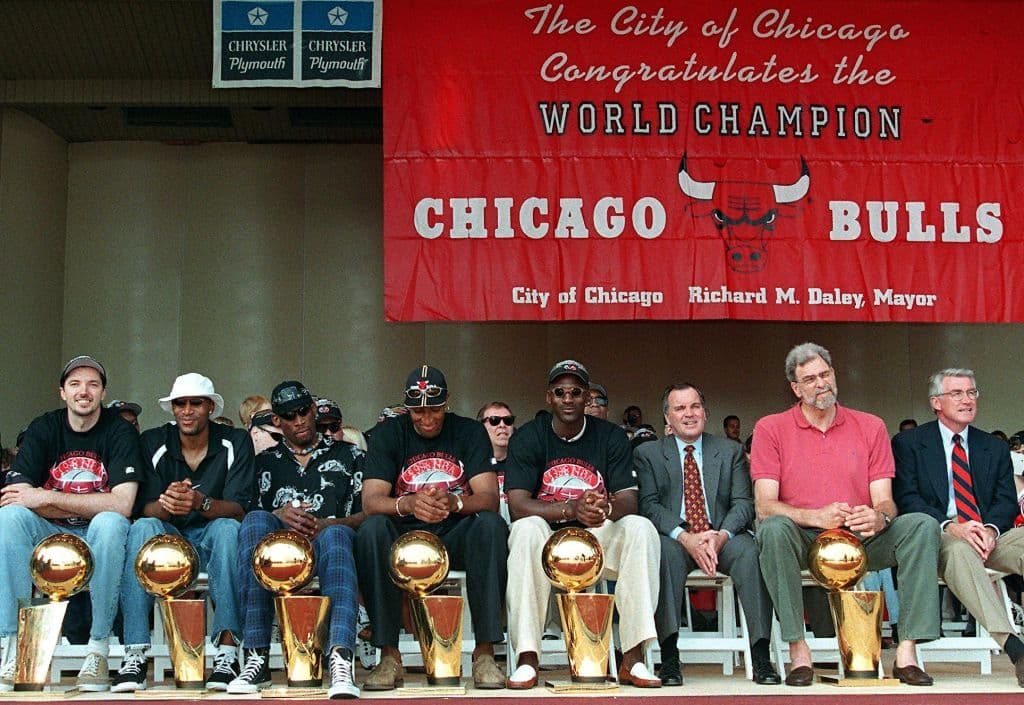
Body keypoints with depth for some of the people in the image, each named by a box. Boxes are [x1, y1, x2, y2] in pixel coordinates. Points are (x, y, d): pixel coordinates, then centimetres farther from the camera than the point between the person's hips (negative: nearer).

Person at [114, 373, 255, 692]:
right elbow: (145, 509, -9)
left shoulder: (236, 442, -5)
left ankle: (227, 648, -35)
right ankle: (135, 653, -33)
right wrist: (166, 505, -34)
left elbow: (238, 508, -15)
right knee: (142, 528, -31)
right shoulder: (153, 442, -1)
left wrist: (201, 503, -37)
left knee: (227, 529, -34)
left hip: (212, 540, -1)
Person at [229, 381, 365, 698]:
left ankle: (341, 661, -56)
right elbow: (250, 516, 12)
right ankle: (257, 658, -37)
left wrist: (327, 524, -10)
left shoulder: (348, 454, 21)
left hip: (331, 542, -1)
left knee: (335, 534, -37)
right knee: (256, 520, -31)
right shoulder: (265, 462, 25)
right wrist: (278, 516, -10)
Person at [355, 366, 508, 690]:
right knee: (372, 529, -32)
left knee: (491, 525, -31)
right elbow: (370, 501, -12)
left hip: (456, 536, 0)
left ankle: (484, 653, -27)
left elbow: (490, 499, -10)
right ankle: (389, 656, -28)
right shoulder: (387, 433, 1)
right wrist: (409, 504, -34)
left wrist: (454, 502, -33)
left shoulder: (470, 432, 2)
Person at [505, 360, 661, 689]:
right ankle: (527, 658, -32)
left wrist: (606, 508, -32)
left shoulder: (612, 437, 3)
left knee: (641, 528, -26)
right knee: (526, 530, -35)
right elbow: (517, 505, -14)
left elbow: (629, 500, -6)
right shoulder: (527, 438, -2)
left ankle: (633, 657, -27)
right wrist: (571, 509, -31)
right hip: (546, 538, -2)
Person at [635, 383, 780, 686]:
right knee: (665, 549, -35)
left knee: (751, 550, -31)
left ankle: (761, 656, -27)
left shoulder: (731, 451, 15)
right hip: (675, 538, -1)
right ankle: (669, 657, -34)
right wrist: (685, 538, -19)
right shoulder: (647, 454, 11)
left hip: (722, 538, 1)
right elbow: (649, 505, -2)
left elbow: (744, 503, 5)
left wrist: (721, 536, -16)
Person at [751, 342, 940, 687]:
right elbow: (764, 505, -8)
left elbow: (884, 501, 2)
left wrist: (879, 517, -24)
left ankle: (906, 653, -24)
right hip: (803, 542, -2)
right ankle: (799, 652, -29)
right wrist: (816, 517, -26)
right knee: (773, 528, -35)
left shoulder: (871, 427, 9)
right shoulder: (770, 429, 2)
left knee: (923, 525, -23)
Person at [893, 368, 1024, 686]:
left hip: (990, 536, 4)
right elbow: (907, 499, -4)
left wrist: (990, 529, -15)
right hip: (938, 537, -4)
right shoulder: (908, 443, 8)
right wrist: (950, 527, -21)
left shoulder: (995, 448, 19)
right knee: (959, 550, -40)